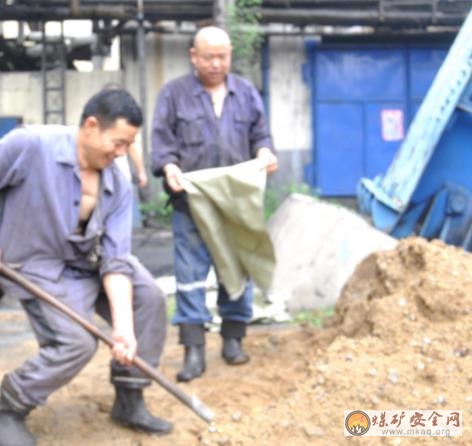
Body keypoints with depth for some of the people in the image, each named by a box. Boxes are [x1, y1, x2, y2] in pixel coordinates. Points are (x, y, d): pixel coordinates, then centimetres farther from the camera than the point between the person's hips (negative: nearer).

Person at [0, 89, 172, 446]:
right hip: (40, 266, -5)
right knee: (77, 342, -22)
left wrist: (123, 326, -27)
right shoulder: (30, 145, -25)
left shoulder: (118, 186, -12)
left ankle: (129, 400, 8)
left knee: (150, 300, -9)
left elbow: (115, 257, -16)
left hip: (92, 261, 6)